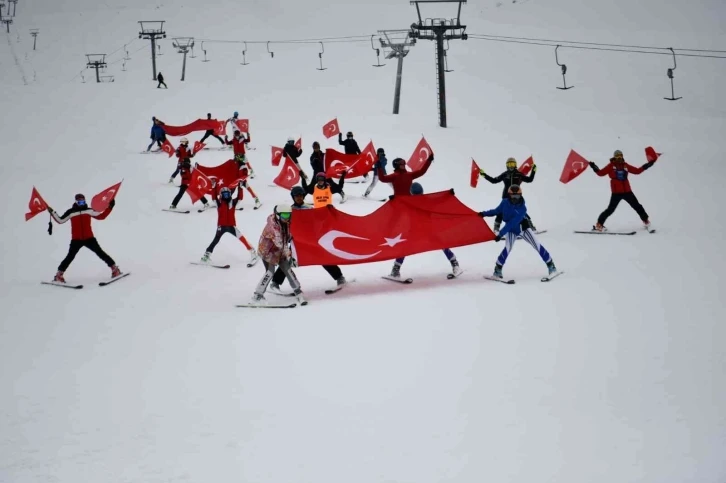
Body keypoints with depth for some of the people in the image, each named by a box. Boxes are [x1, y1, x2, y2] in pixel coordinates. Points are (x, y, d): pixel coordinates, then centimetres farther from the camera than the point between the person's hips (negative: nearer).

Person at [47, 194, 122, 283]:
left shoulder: (89, 210, 4)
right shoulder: (71, 212, 1)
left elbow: (101, 216, 4)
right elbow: (60, 220, 7)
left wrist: (110, 207, -4)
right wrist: (52, 212, -1)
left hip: (89, 238, 1)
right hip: (76, 240, -1)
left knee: (100, 253, 1)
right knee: (70, 257, -7)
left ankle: (114, 269, 7)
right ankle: (58, 275, 1)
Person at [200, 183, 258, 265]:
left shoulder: (232, 202, 4)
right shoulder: (219, 202, 1)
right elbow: (215, 195, -13)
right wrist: (214, 185, -25)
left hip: (232, 226, 1)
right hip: (221, 226, -1)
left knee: (242, 238, -9)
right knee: (215, 240, 4)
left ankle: (252, 253, -5)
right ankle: (207, 254, 17)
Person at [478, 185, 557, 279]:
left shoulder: (522, 208, -28)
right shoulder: (505, 202, -16)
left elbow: (512, 223, -33)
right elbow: (497, 211, 3)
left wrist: (501, 233, -36)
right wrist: (485, 213, -10)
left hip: (523, 227, -1)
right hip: (511, 229, 1)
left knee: (537, 245, -7)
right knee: (508, 247, -21)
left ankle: (550, 265, 4)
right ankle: (498, 269, -14)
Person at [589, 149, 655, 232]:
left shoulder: (625, 165, 10)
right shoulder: (611, 166, -1)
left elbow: (637, 171, 17)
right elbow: (601, 173, -8)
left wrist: (646, 166, 11)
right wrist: (595, 168, -24)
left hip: (627, 191, 4)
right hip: (616, 192, -4)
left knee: (637, 206, 11)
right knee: (611, 209, -7)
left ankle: (646, 222, 26)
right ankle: (599, 224, 4)